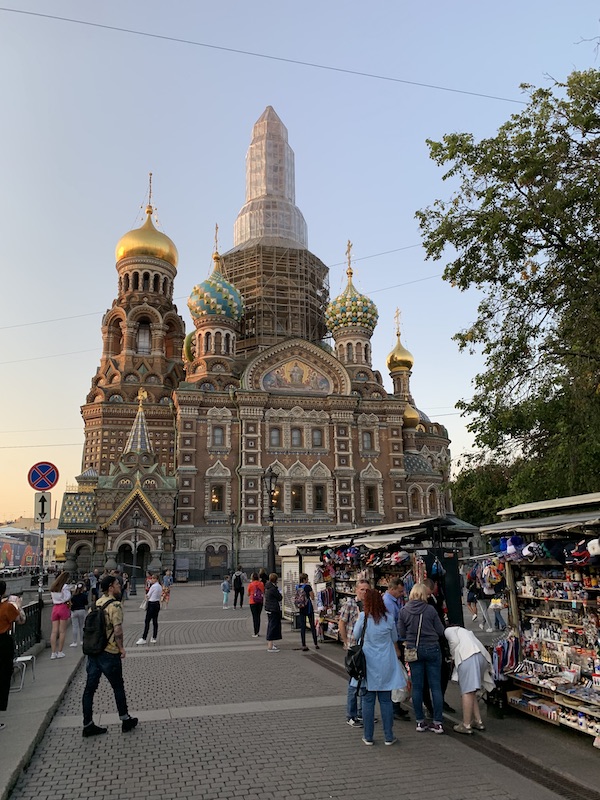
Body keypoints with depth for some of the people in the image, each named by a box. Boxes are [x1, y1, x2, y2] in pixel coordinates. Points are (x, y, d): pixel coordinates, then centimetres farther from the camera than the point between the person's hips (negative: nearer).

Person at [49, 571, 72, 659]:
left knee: (54, 631, 5)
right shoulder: (65, 587, -8)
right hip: (64, 607, -5)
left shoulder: (53, 587, 12)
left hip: (55, 608, 5)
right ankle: (60, 652, 5)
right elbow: (67, 598, -10)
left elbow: (52, 597, 12)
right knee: (62, 631, 2)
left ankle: (53, 652, 4)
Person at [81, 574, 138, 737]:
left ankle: (88, 725, 17)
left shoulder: (96, 604, 7)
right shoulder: (115, 605, -17)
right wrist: (121, 647, -10)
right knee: (118, 687, 9)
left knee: (90, 688, 11)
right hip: (109, 653, -7)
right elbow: (118, 630, -23)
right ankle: (125, 720, 21)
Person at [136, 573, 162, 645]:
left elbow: (147, 596, -9)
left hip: (152, 604, -8)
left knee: (147, 621, -3)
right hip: (157, 603, 8)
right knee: (155, 621, 10)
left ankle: (144, 639, 0)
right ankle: (154, 638, 13)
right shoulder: (160, 587, 9)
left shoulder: (153, 586, -15)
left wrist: (146, 596, 13)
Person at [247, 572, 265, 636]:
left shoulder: (250, 584, -11)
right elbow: (263, 593, 8)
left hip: (253, 602, -3)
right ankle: (258, 632, 19)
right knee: (258, 616, 14)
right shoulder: (261, 584, -2)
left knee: (255, 617, 0)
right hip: (260, 602, 3)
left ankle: (256, 633, 0)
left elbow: (248, 594, 0)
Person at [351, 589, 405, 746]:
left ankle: (368, 736, 14)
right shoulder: (389, 618, -6)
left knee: (368, 701, 7)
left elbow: (356, 636, 2)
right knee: (386, 701, 9)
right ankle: (389, 736, 14)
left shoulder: (363, 617, -12)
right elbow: (395, 640, 9)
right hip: (386, 666, 1)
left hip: (367, 665, -1)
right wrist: (397, 651, 28)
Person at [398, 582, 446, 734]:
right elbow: (440, 631, -4)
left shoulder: (404, 611, -5)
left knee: (417, 687, 10)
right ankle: (438, 722, 10)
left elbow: (401, 633, 1)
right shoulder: (430, 609, -10)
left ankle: (420, 721, 16)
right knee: (435, 686, 6)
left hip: (413, 650, 2)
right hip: (432, 649, -2)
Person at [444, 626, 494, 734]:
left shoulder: (448, 630, 19)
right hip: (482, 656, 8)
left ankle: (466, 725, -8)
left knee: (467, 692, -8)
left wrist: (454, 657, 12)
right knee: (471, 692, 18)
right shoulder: (466, 631, 39)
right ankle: (478, 721, 18)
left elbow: (455, 642, -1)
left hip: (468, 656, -8)